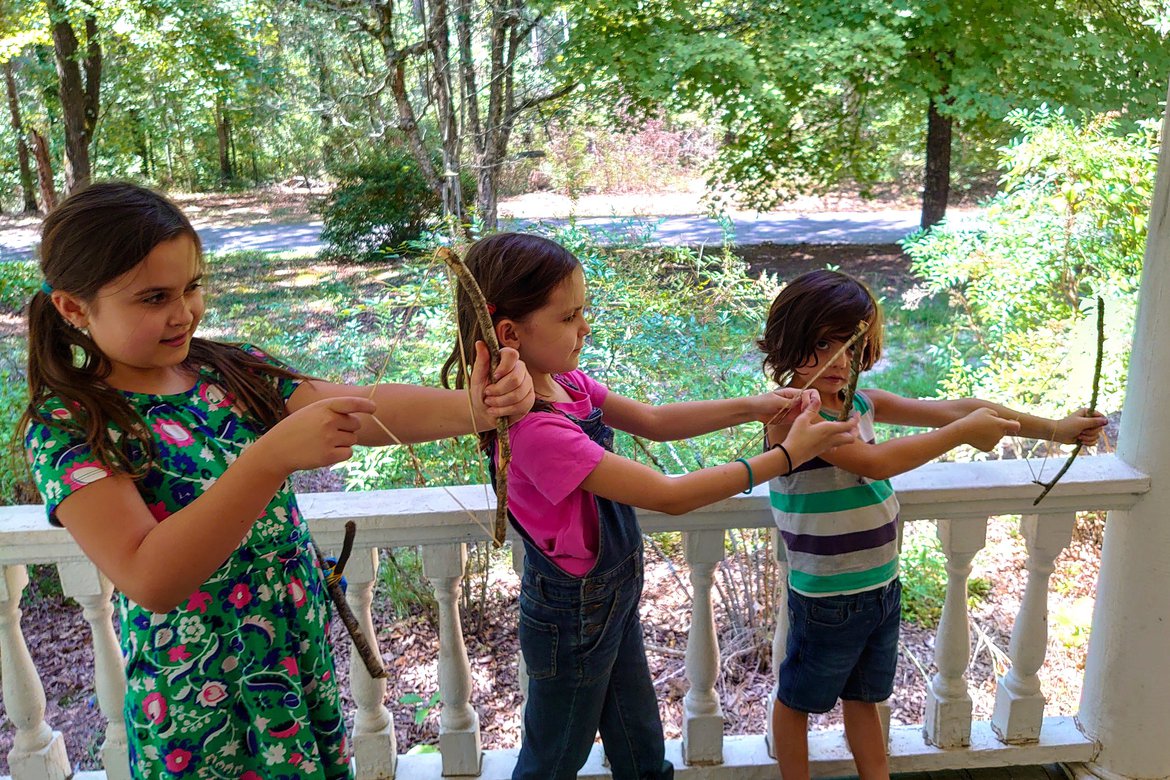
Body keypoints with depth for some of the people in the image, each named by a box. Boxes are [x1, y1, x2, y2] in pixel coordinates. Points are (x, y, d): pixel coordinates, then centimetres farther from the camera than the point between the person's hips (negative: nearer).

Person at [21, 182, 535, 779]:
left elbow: (366, 412, -17)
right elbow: (150, 580, -29)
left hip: (306, 656, 5)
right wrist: (272, 458, -39)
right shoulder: (66, 427, -16)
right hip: (202, 703, -4)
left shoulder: (233, 371, -3)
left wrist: (475, 407, -35)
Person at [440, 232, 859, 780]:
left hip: (615, 595, 8)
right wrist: (786, 456, -26)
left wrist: (751, 406, -8)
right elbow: (669, 496, -32)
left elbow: (654, 421, 3)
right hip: (574, 615, -8)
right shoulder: (534, 430, -34)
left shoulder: (565, 382, -7)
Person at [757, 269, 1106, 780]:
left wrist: (1052, 428, 5)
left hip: (882, 586, 7)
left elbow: (952, 408, 2)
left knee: (863, 698, 23)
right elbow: (875, 461, -29)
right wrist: (965, 432, -20)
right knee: (798, 699, 15)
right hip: (828, 599, -7)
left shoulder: (863, 403, 0)